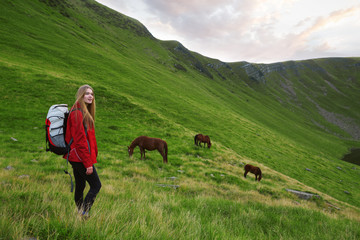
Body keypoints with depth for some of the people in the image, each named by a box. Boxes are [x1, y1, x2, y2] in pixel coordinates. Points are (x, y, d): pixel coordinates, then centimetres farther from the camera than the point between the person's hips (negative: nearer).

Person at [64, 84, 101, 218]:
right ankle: (83, 213, 2)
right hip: (80, 157, -10)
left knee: (80, 186, 17)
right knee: (96, 185, -2)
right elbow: (80, 140, -21)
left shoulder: (85, 112, 15)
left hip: (75, 157, 10)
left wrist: (89, 159, 17)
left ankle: (79, 213, 28)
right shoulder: (77, 113, -16)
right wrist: (88, 163, -20)